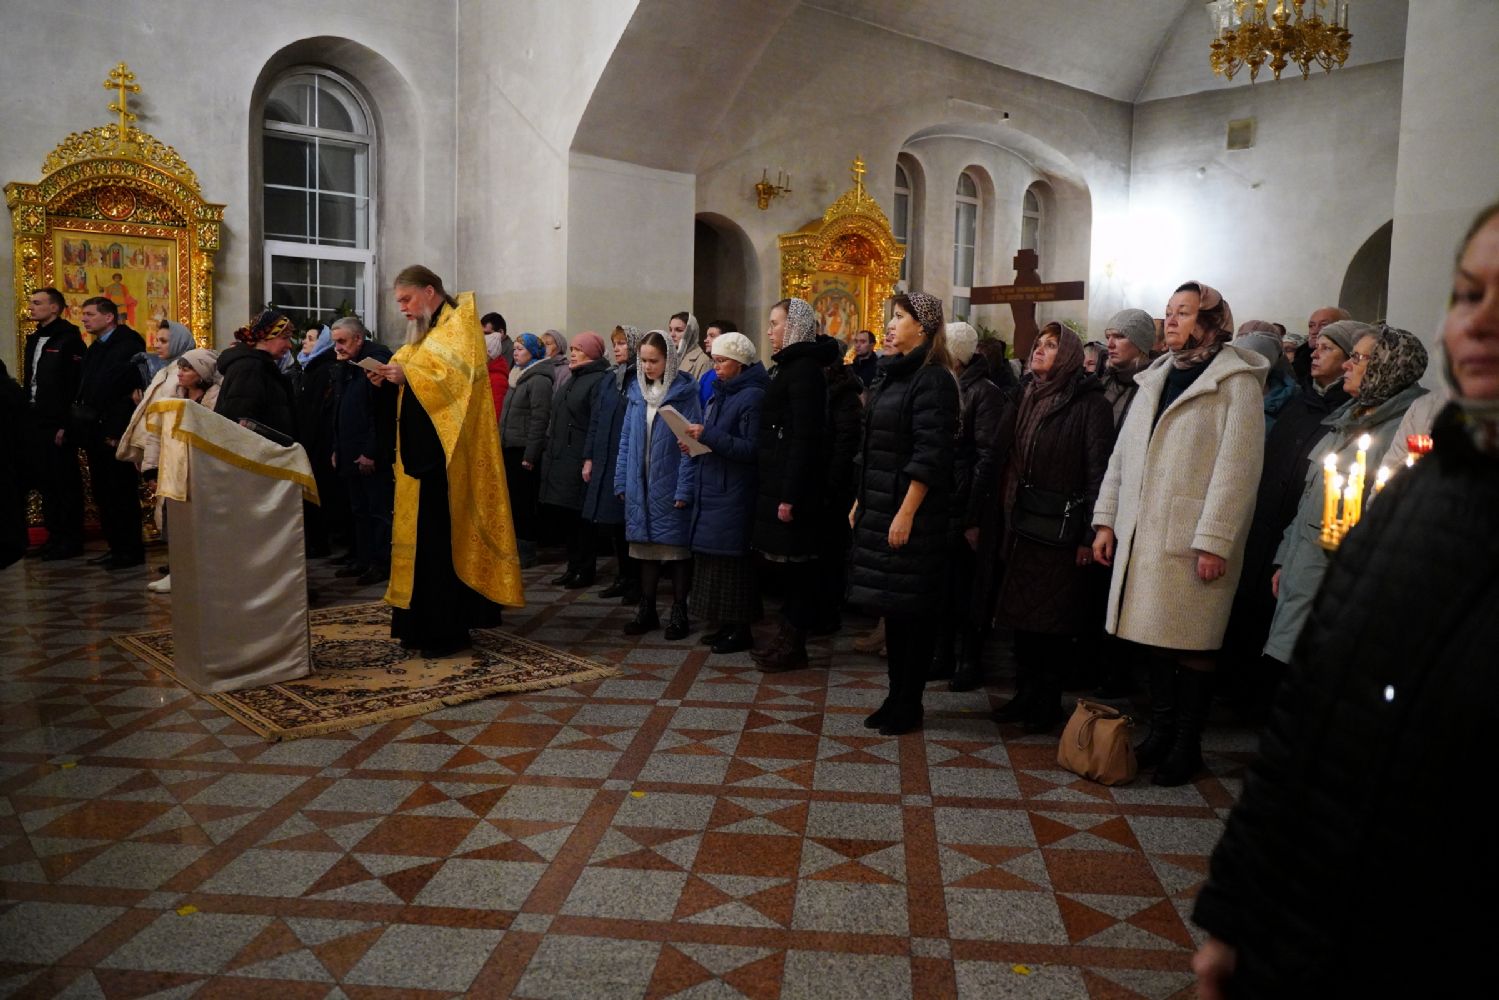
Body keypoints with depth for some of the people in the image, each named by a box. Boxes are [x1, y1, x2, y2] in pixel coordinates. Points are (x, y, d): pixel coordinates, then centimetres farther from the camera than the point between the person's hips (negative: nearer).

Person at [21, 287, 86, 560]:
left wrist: (66, 425, -19)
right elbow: (28, 381, 19)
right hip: (35, 423, 8)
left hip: (58, 425, -8)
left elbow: (76, 386, -15)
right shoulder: (34, 339, 16)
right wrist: (25, 418, 11)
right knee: (43, 479, 12)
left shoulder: (69, 339, -9)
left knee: (65, 481, -1)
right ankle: (55, 535, 21)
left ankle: (71, 540, 7)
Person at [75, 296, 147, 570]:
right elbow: (83, 392, 20)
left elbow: (134, 389, -16)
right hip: (95, 432, 9)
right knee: (103, 494, 11)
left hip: (116, 434, -9)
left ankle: (132, 550, 3)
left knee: (122, 493, -4)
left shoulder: (128, 344, -10)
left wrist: (117, 431, -19)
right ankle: (116, 547, 18)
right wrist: (78, 425, 11)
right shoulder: (94, 349, 19)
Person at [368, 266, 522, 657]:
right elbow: (417, 377, 20)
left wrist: (408, 374, -21)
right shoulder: (426, 331, 20)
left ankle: (448, 630, 0)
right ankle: (423, 624, 15)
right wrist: (392, 376, 2)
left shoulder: (459, 324, -6)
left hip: (446, 453, -9)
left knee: (441, 538, -7)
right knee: (420, 536, 8)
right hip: (421, 450, 9)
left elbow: (458, 375, -19)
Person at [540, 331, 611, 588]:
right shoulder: (572, 380, 19)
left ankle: (585, 571, 9)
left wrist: (589, 459, -23)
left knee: (580, 517, -2)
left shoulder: (599, 380, -11)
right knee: (563, 515, 12)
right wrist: (550, 449, 19)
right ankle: (573, 567, 22)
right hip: (559, 458, 9)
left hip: (579, 460, -9)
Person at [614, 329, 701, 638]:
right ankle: (647, 610, 23)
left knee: (676, 547, 3)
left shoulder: (684, 392, -7)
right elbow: (626, 439, 12)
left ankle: (679, 613, 14)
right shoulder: (638, 391, 9)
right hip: (640, 485, 5)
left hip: (671, 486, -5)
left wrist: (685, 488, -16)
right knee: (645, 546, 12)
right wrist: (622, 481, 6)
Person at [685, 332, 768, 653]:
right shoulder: (721, 394, 16)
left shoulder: (752, 397, -11)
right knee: (713, 558, 10)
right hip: (712, 491, 9)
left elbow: (752, 449, -19)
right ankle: (723, 626, 19)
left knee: (731, 560, -4)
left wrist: (708, 436, -21)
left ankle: (740, 629, 6)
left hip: (734, 494, -9)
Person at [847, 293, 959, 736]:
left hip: (910, 512, -9)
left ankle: (909, 705, 13)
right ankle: (897, 697, 24)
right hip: (881, 507, 9)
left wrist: (906, 513, -20)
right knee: (892, 607, 14)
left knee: (909, 609, 1)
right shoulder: (892, 375, 14)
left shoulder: (933, 379, -13)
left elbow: (929, 454, -18)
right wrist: (862, 500, 16)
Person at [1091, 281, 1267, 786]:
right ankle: (1160, 733, 22)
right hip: (1145, 535, 6)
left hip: (1192, 540, -6)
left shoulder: (1236, 382, -5)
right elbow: (1122, 455, 16)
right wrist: (1106, 520, 10)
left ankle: (1187, 745, 14)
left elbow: (1237, 467, -12)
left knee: (1191, 643, 1)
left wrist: (1215, 540, -17)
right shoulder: (1156, 379, 16)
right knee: (1158, 636, 11)